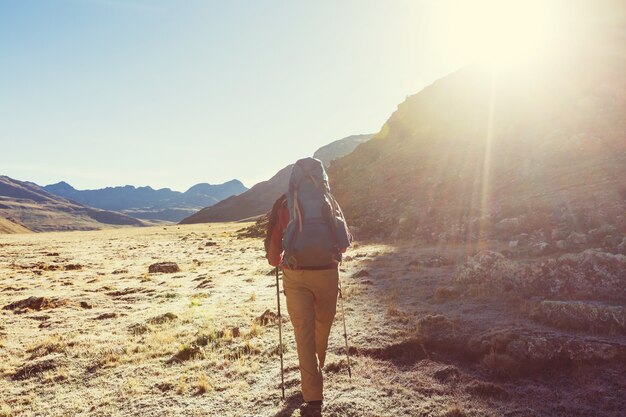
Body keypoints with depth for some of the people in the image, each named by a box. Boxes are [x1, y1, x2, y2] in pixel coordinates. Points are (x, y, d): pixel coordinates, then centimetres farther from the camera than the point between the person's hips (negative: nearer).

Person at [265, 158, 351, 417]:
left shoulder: (284, 204, -3)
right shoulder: (329, 201, 0)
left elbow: (273, 243, 0)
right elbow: (344, 242, 6)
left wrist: (276, 261, 23)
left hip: (296, 276, -1)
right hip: (327, 273, 2)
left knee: (304, 333, 2)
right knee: (322, 328, 21)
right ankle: (316, 370, 44)